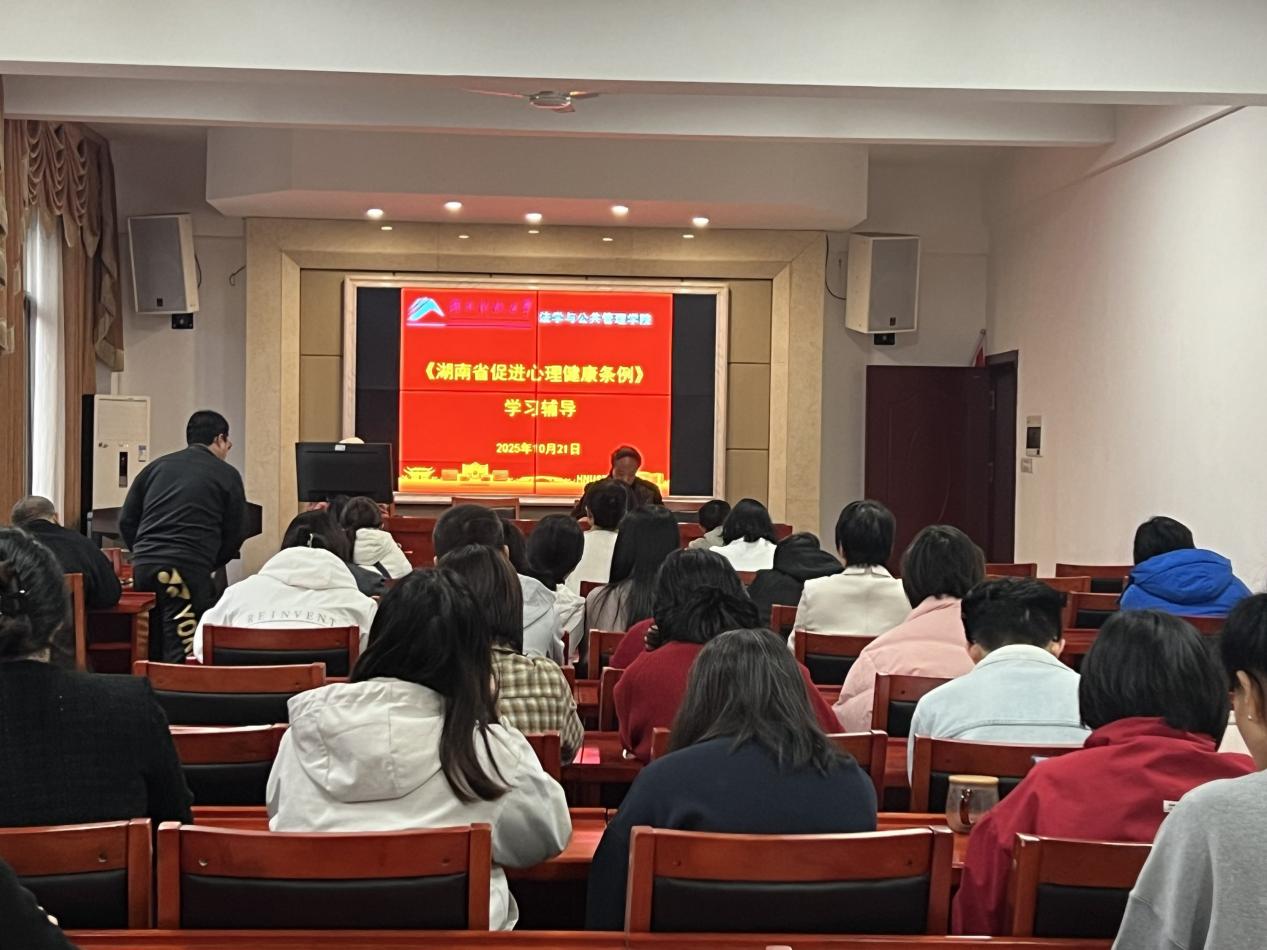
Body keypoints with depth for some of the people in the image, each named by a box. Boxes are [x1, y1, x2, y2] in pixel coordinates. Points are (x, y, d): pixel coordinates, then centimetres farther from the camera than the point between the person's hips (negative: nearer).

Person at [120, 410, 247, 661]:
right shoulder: (227, 475, 7)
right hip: (188, 571, -5)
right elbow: (235, 535, 8)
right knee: (180, 657, -7)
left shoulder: (156, 466, 18)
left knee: (152, 653, 15)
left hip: (142, 568, 5)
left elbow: (126, 521, 18)